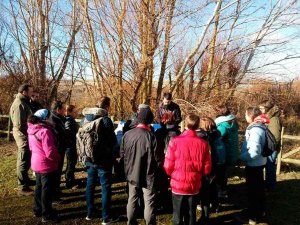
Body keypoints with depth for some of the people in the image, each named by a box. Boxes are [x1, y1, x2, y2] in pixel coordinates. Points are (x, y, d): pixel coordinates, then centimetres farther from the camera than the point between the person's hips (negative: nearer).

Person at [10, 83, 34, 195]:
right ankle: (23, 188, 7)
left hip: (25, 134, 10)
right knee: (23, 161, -2)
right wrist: (28, 134, -14)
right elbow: (19, 125, -24)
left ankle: (25, 180, 37)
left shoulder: (23, 102, 12)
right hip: (23, 135, -10)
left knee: (26, 160, 22)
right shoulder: (19, 104, -19)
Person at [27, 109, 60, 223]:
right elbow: (50, 152, -26)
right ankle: (47, 214, 18)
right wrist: (58, 158, -9)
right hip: (46, 165, -8)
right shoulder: (45, 131, -26)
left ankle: (38, 210, 36)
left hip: (37, 163, 9)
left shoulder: (32, 129, 2)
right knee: (47, 189, 5)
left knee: (39, 187, 22)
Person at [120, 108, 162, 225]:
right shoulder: (150, 136, -22)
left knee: (132, 200, 20)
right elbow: (157, 158, -18)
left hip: (132, 174, 5)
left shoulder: (127, 134, -9)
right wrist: (158, 167, 3)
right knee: (149, 203, 9)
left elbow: (122, 154, 1)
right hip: (148, 176, -5)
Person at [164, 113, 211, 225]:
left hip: (178, 185, -2)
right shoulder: (203, 144, -10)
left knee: (177, 216, 15)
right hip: (194, 186, 2)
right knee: (191, 215, 19)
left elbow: (168, 166, -12)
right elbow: (207, 169, -4)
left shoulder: (175, 141, -17)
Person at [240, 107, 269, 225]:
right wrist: (245, 155, 10)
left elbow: (254, 151, -32)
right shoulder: (259, 127, 3)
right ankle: (260, 211, 40)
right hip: (259, 163, 10)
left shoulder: (255, 130, -26)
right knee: (259, 187, 22)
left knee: (252, 189, 4)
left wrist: (243, 157, -17)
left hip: (253, 164, -10)